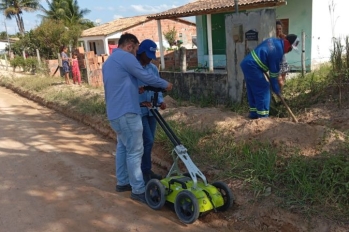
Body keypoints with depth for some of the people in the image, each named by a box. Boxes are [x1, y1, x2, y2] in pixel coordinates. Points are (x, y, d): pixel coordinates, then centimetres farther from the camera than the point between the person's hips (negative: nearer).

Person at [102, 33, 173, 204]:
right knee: (135, 151, -5)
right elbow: (146, 77, -9)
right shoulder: (125, 57, -11)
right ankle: (138, 190, 2)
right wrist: (165, 84, 5)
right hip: (126, 113, -10)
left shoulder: (109, 61, 20)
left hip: (115, 112, 10)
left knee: (123, 147, 19)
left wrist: (137, 91, 22)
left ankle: (122, 182, 28)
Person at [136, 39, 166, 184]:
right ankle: (145, 172, 5)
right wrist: (140, 101, -24)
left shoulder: (153, 68, 10)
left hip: (151, 110, 7)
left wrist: (161, 101, -4)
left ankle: (146, 171, 25)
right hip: (138, 110, -7)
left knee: (149, 141, 12)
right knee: (147, 140, -9)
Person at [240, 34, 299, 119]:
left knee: (252, 90, 16)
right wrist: (277, 90, 1)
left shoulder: (275, 41, 13)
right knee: (263, 90, -2)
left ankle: (254, 114, 23)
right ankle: (263, 116, 1)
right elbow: (274, 72, -9)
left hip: (246, 63, 10)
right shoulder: (278, 51, -15)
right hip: (252, 67, -10)